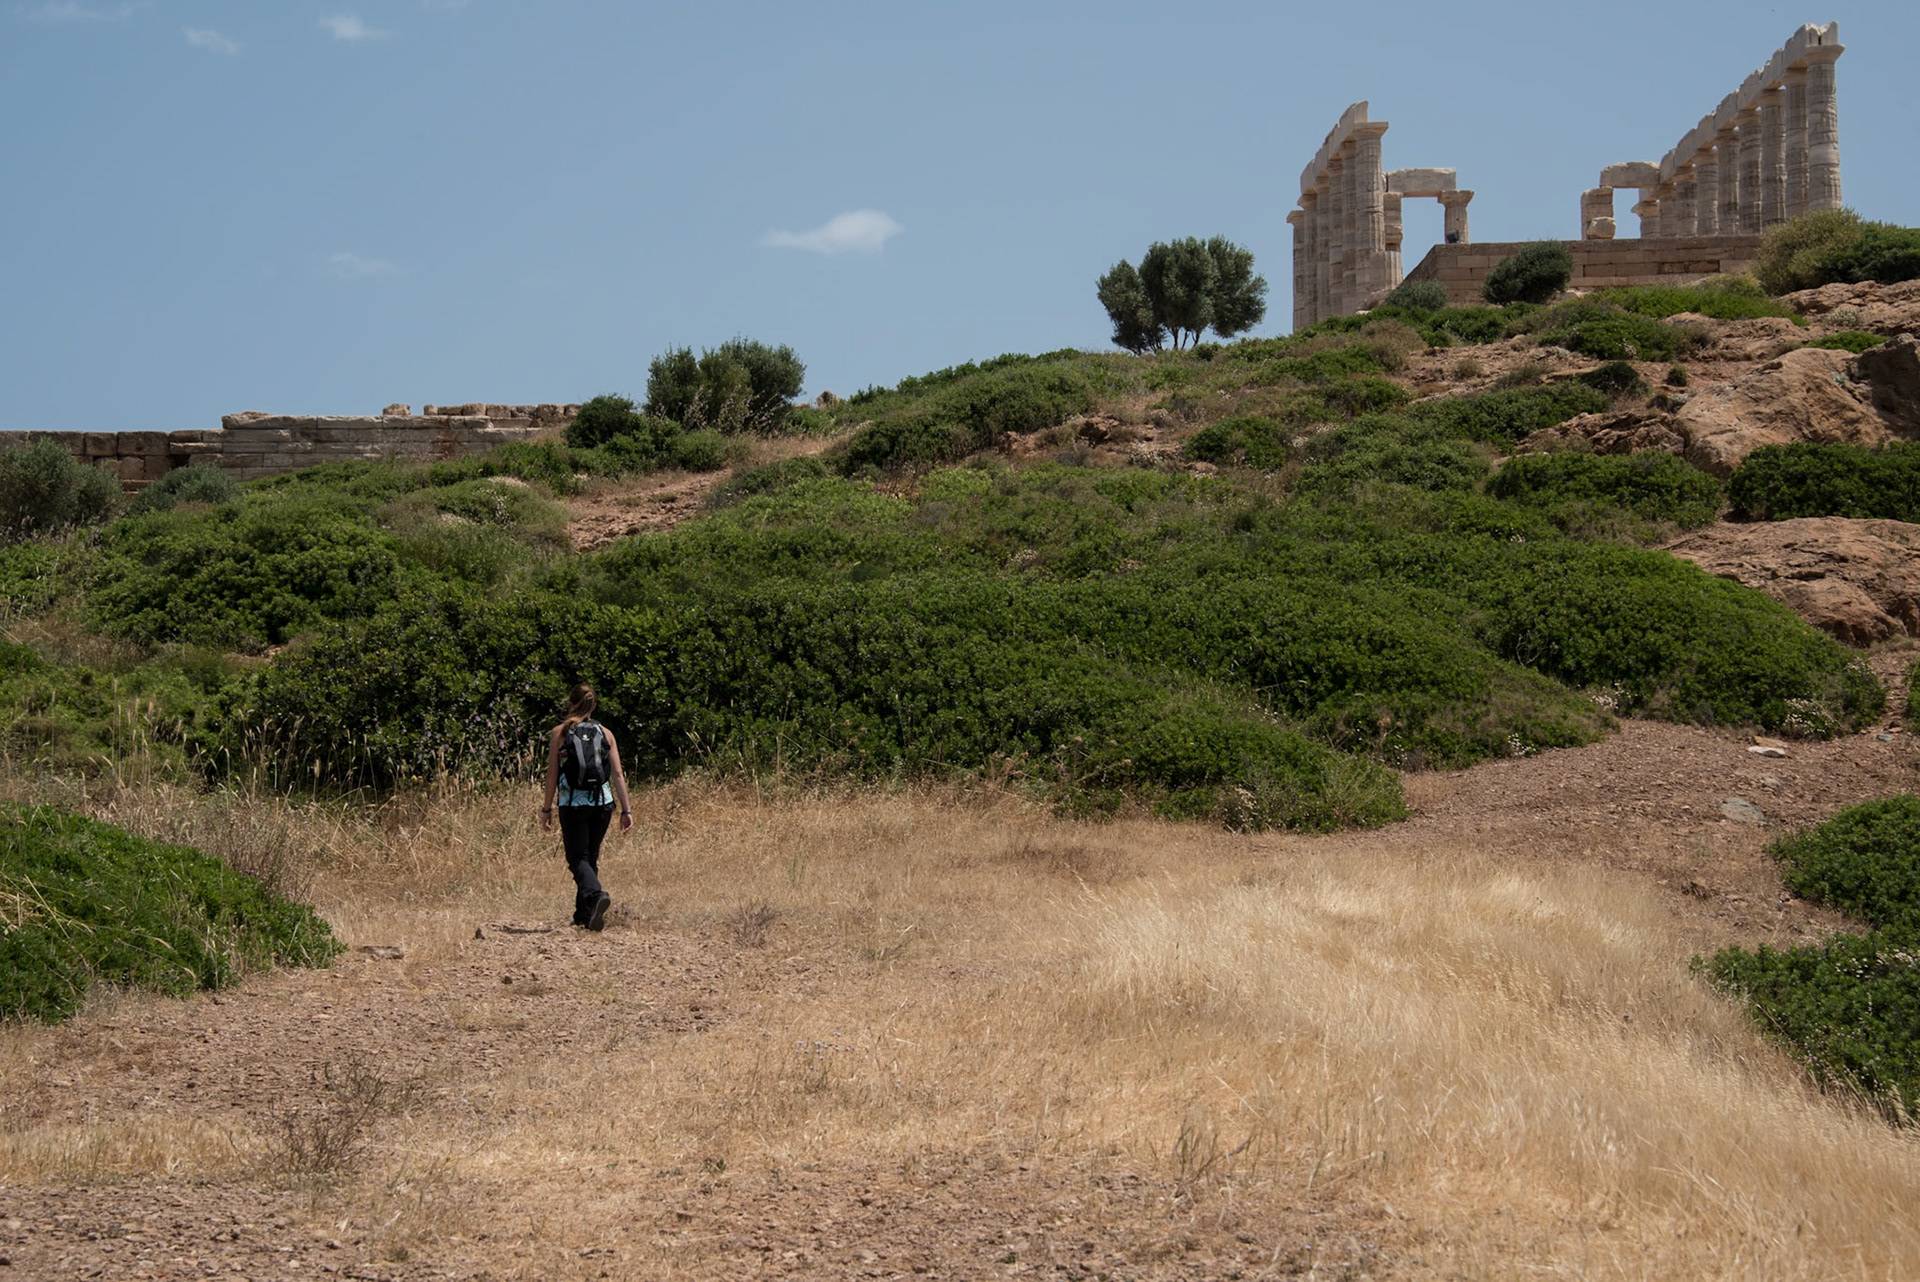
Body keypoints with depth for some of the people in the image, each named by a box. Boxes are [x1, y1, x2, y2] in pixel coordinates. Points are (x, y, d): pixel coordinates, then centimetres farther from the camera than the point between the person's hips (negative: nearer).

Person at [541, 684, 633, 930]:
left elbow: (552, 774, -2)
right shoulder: (605, 733, 7)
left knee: (578, 858, -1)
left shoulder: (559, 733, -1)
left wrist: (547, 809, 4)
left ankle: (596, 895, -29)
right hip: (602, 802, 3)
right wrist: (626, 810, 6)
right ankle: (583, 914, 20)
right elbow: (618, 774, 3)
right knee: (591, 857, 16)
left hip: (573, 804, -3)